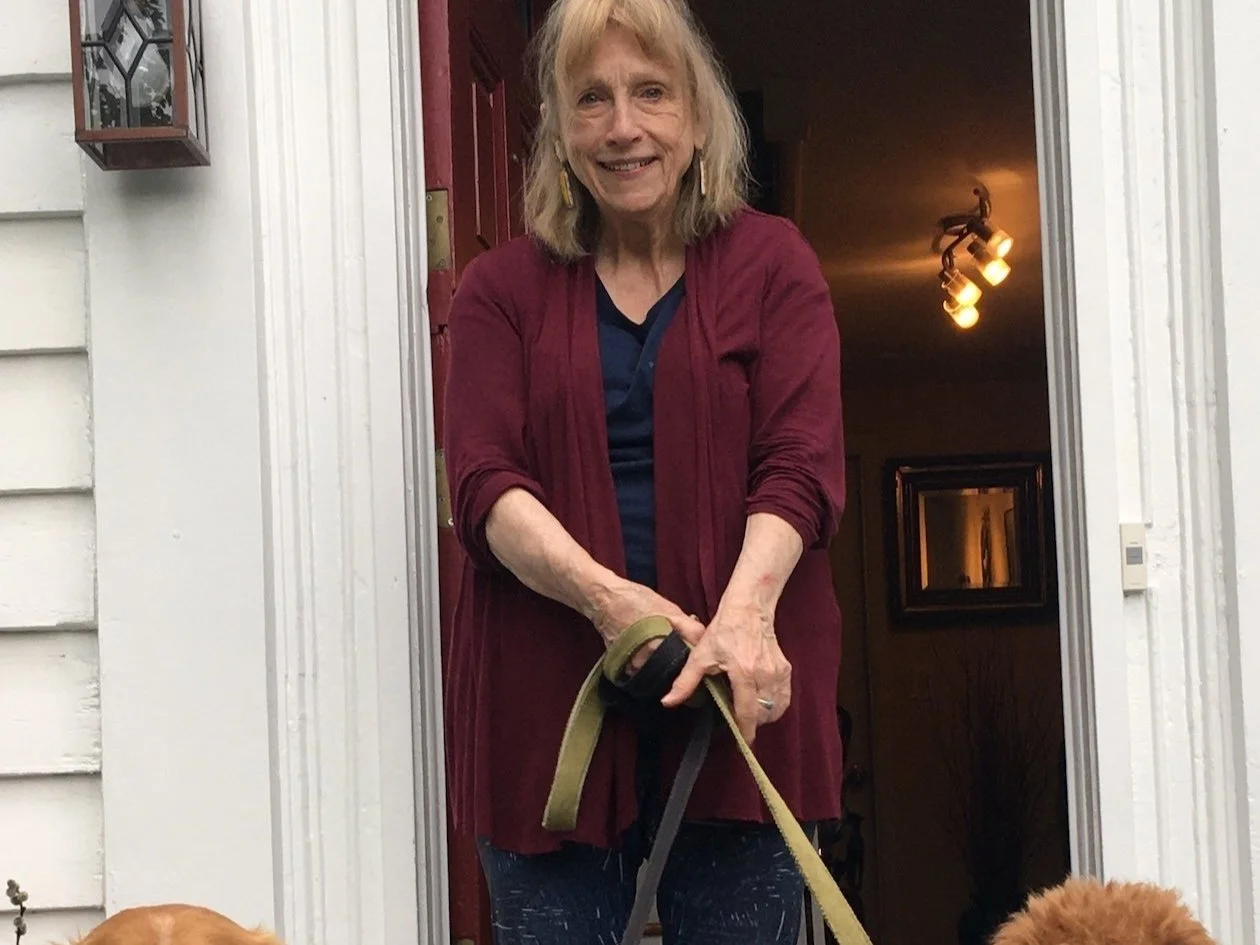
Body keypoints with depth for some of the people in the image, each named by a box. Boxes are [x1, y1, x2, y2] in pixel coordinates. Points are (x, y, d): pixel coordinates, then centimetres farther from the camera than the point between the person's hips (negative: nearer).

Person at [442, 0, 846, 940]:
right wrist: (604, 595, -19)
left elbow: (802, 463, -3)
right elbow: (484, 483, -1)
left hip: (737, 690, -1)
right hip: (547, 696, 1)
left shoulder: (772, 263, 9)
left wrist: (745, 612, -22)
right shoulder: (503, 287, 11)